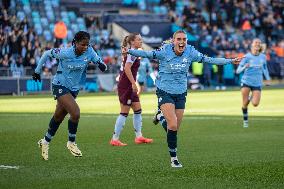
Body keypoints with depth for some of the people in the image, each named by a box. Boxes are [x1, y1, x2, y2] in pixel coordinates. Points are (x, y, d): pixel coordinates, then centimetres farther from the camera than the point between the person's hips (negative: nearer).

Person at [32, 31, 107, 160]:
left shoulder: (89, 52, -11)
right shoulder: (65, 53, -21)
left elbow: (103, 67, -8)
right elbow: (46, 54, -6)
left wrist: (101, 65, -32)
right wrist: (37, 70, 2)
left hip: (74, 89, 5)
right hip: (60, 86, -5)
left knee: (58, 117, 17)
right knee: (75, 113, -21)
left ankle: (45, 142, 37)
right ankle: (71, 143, -1)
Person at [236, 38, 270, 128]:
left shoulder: (263, 57, 1)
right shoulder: (247, 57, -8)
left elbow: (265, 68, 20)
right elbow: (238, 71, -9)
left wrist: (268, 79, 11)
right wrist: (244, 67, -28)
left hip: (257, 83, 2)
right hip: (246, 82, -2)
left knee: (255, 104, -10)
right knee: (245, 104, -5)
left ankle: (251, 98, 26)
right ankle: (245, 120, 18)